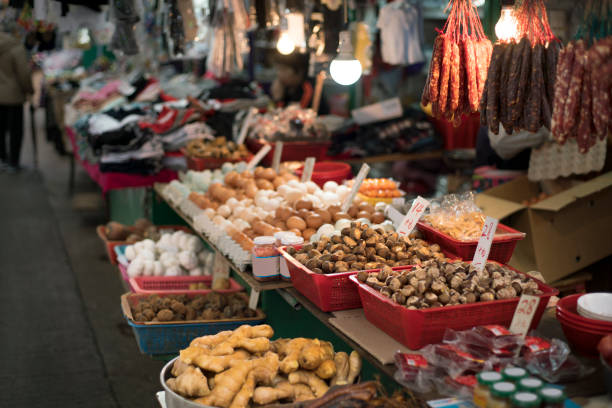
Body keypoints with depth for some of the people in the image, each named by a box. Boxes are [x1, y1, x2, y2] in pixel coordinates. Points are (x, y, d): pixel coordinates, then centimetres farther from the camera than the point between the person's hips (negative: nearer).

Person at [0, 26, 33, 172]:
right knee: (15, 129, 5)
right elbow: (24, 74, -16)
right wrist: (30, 90, 0)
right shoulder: (16, 48, -19)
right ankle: (13, 163, 11)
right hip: (13, 94, -6)